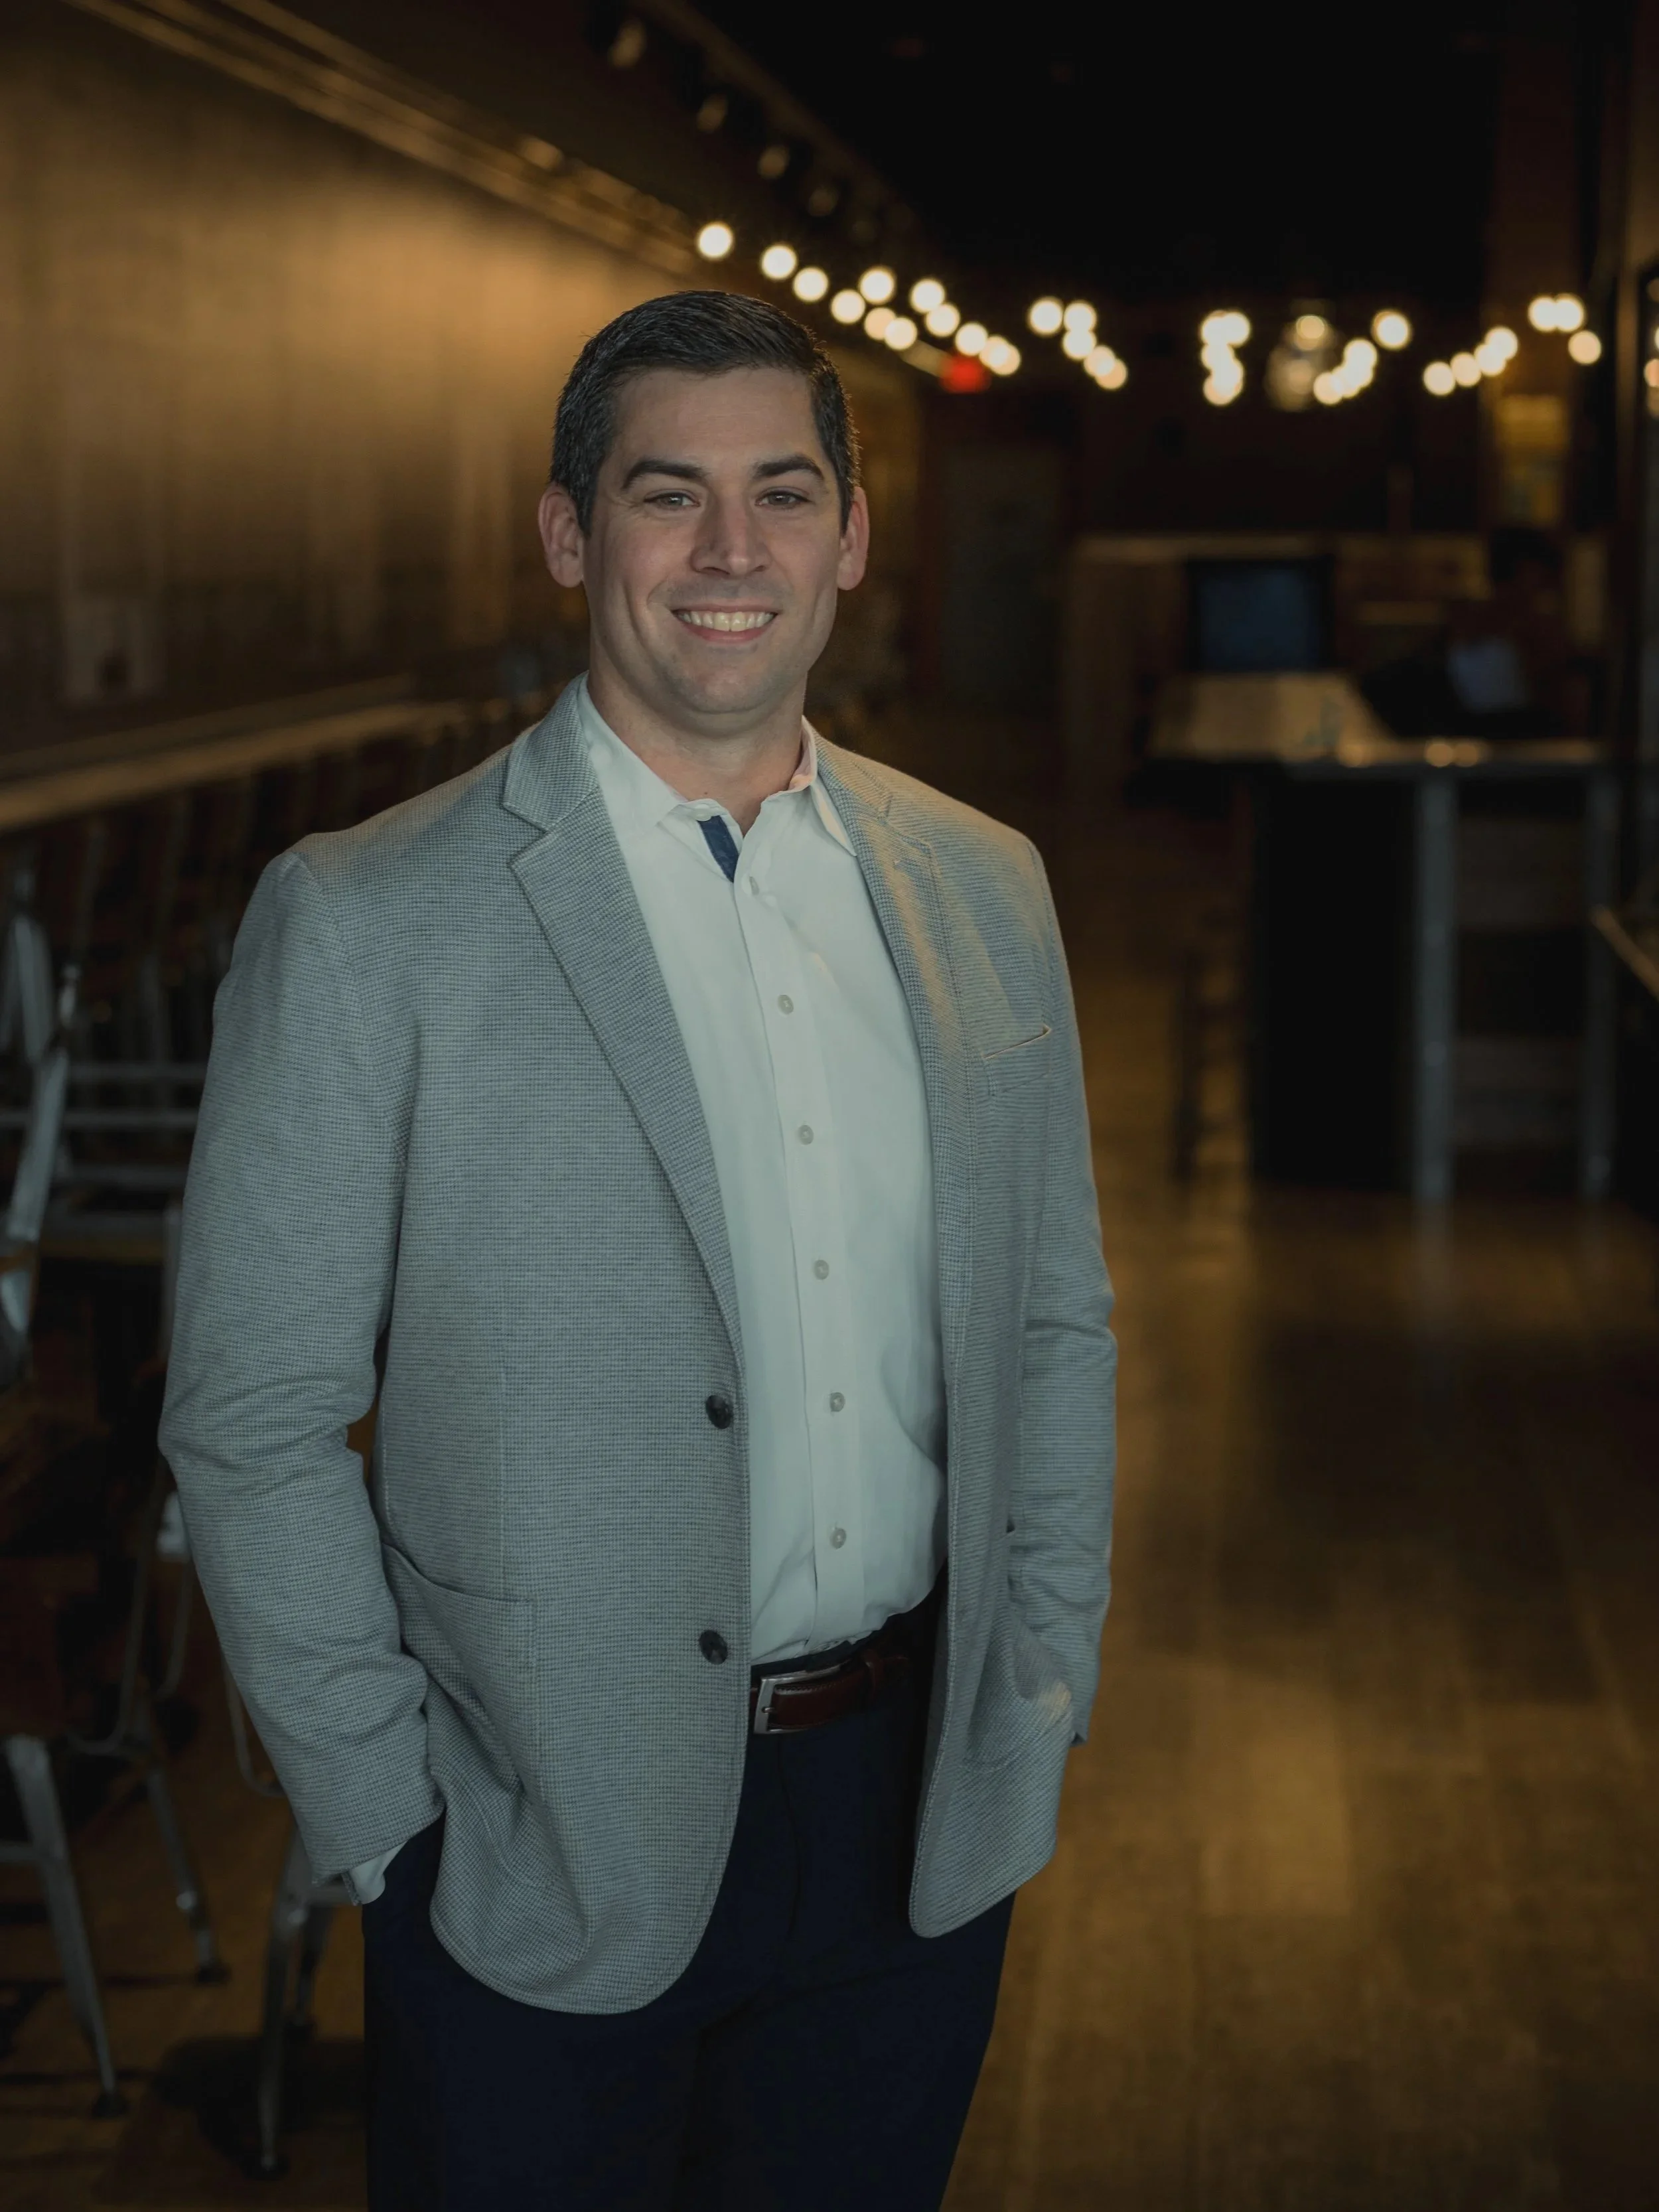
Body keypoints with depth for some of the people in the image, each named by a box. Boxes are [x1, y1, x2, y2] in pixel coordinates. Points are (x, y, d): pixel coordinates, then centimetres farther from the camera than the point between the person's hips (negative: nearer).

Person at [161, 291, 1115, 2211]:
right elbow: (253, 1424, -9)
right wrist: (395, 1828, -9)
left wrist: (1045, 1684, 7)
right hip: (552, 1849, -4)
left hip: (924, 1824, 4)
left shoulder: (982, 890, 4)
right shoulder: (364, 924, -11)